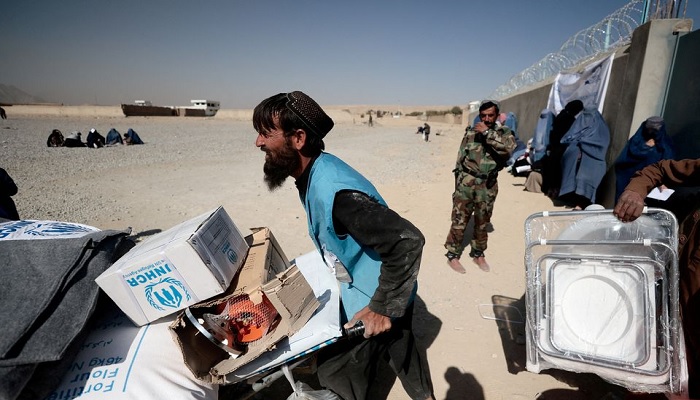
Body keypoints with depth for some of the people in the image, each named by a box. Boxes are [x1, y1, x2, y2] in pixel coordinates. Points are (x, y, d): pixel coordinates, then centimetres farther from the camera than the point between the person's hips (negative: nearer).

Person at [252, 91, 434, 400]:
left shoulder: (333, 191, -36)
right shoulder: (314, 174, -6)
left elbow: (408, 241, -36)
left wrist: (382, 309, -28)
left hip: (373, 300, -8)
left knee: (336, 372, 9)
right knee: (400, 348, 29)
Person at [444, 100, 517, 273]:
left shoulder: (504, 132, 1)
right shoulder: (470, 132, 3)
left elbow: (508, 148, -22)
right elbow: (460, 158, 7)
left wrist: (487, 133, -22)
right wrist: (458, 183, 6)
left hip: (488, 186, 1)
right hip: (466, 182, -1)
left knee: (482, 222, 13)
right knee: (459, 221, 0)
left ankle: (478, 254, 30)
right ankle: (452, 256, 12)